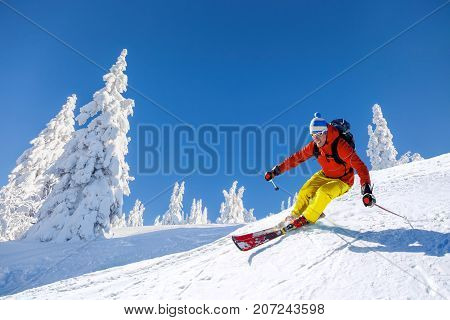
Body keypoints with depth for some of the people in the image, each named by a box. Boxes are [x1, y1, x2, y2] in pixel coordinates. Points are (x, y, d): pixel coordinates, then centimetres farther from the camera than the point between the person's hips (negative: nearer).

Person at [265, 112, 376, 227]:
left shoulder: (340, 146, -31)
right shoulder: (314, 146, -13)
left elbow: (360, 166, -34)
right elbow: (296, 157, -5)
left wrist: (366, 190, -44)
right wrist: (276, 170, -7)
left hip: (342, 181, -5)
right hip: (325, 175, 5)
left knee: (323, 192, -29)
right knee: (305, 192, -8)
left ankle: (307, 219, -9)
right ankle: (295, 215, 17)